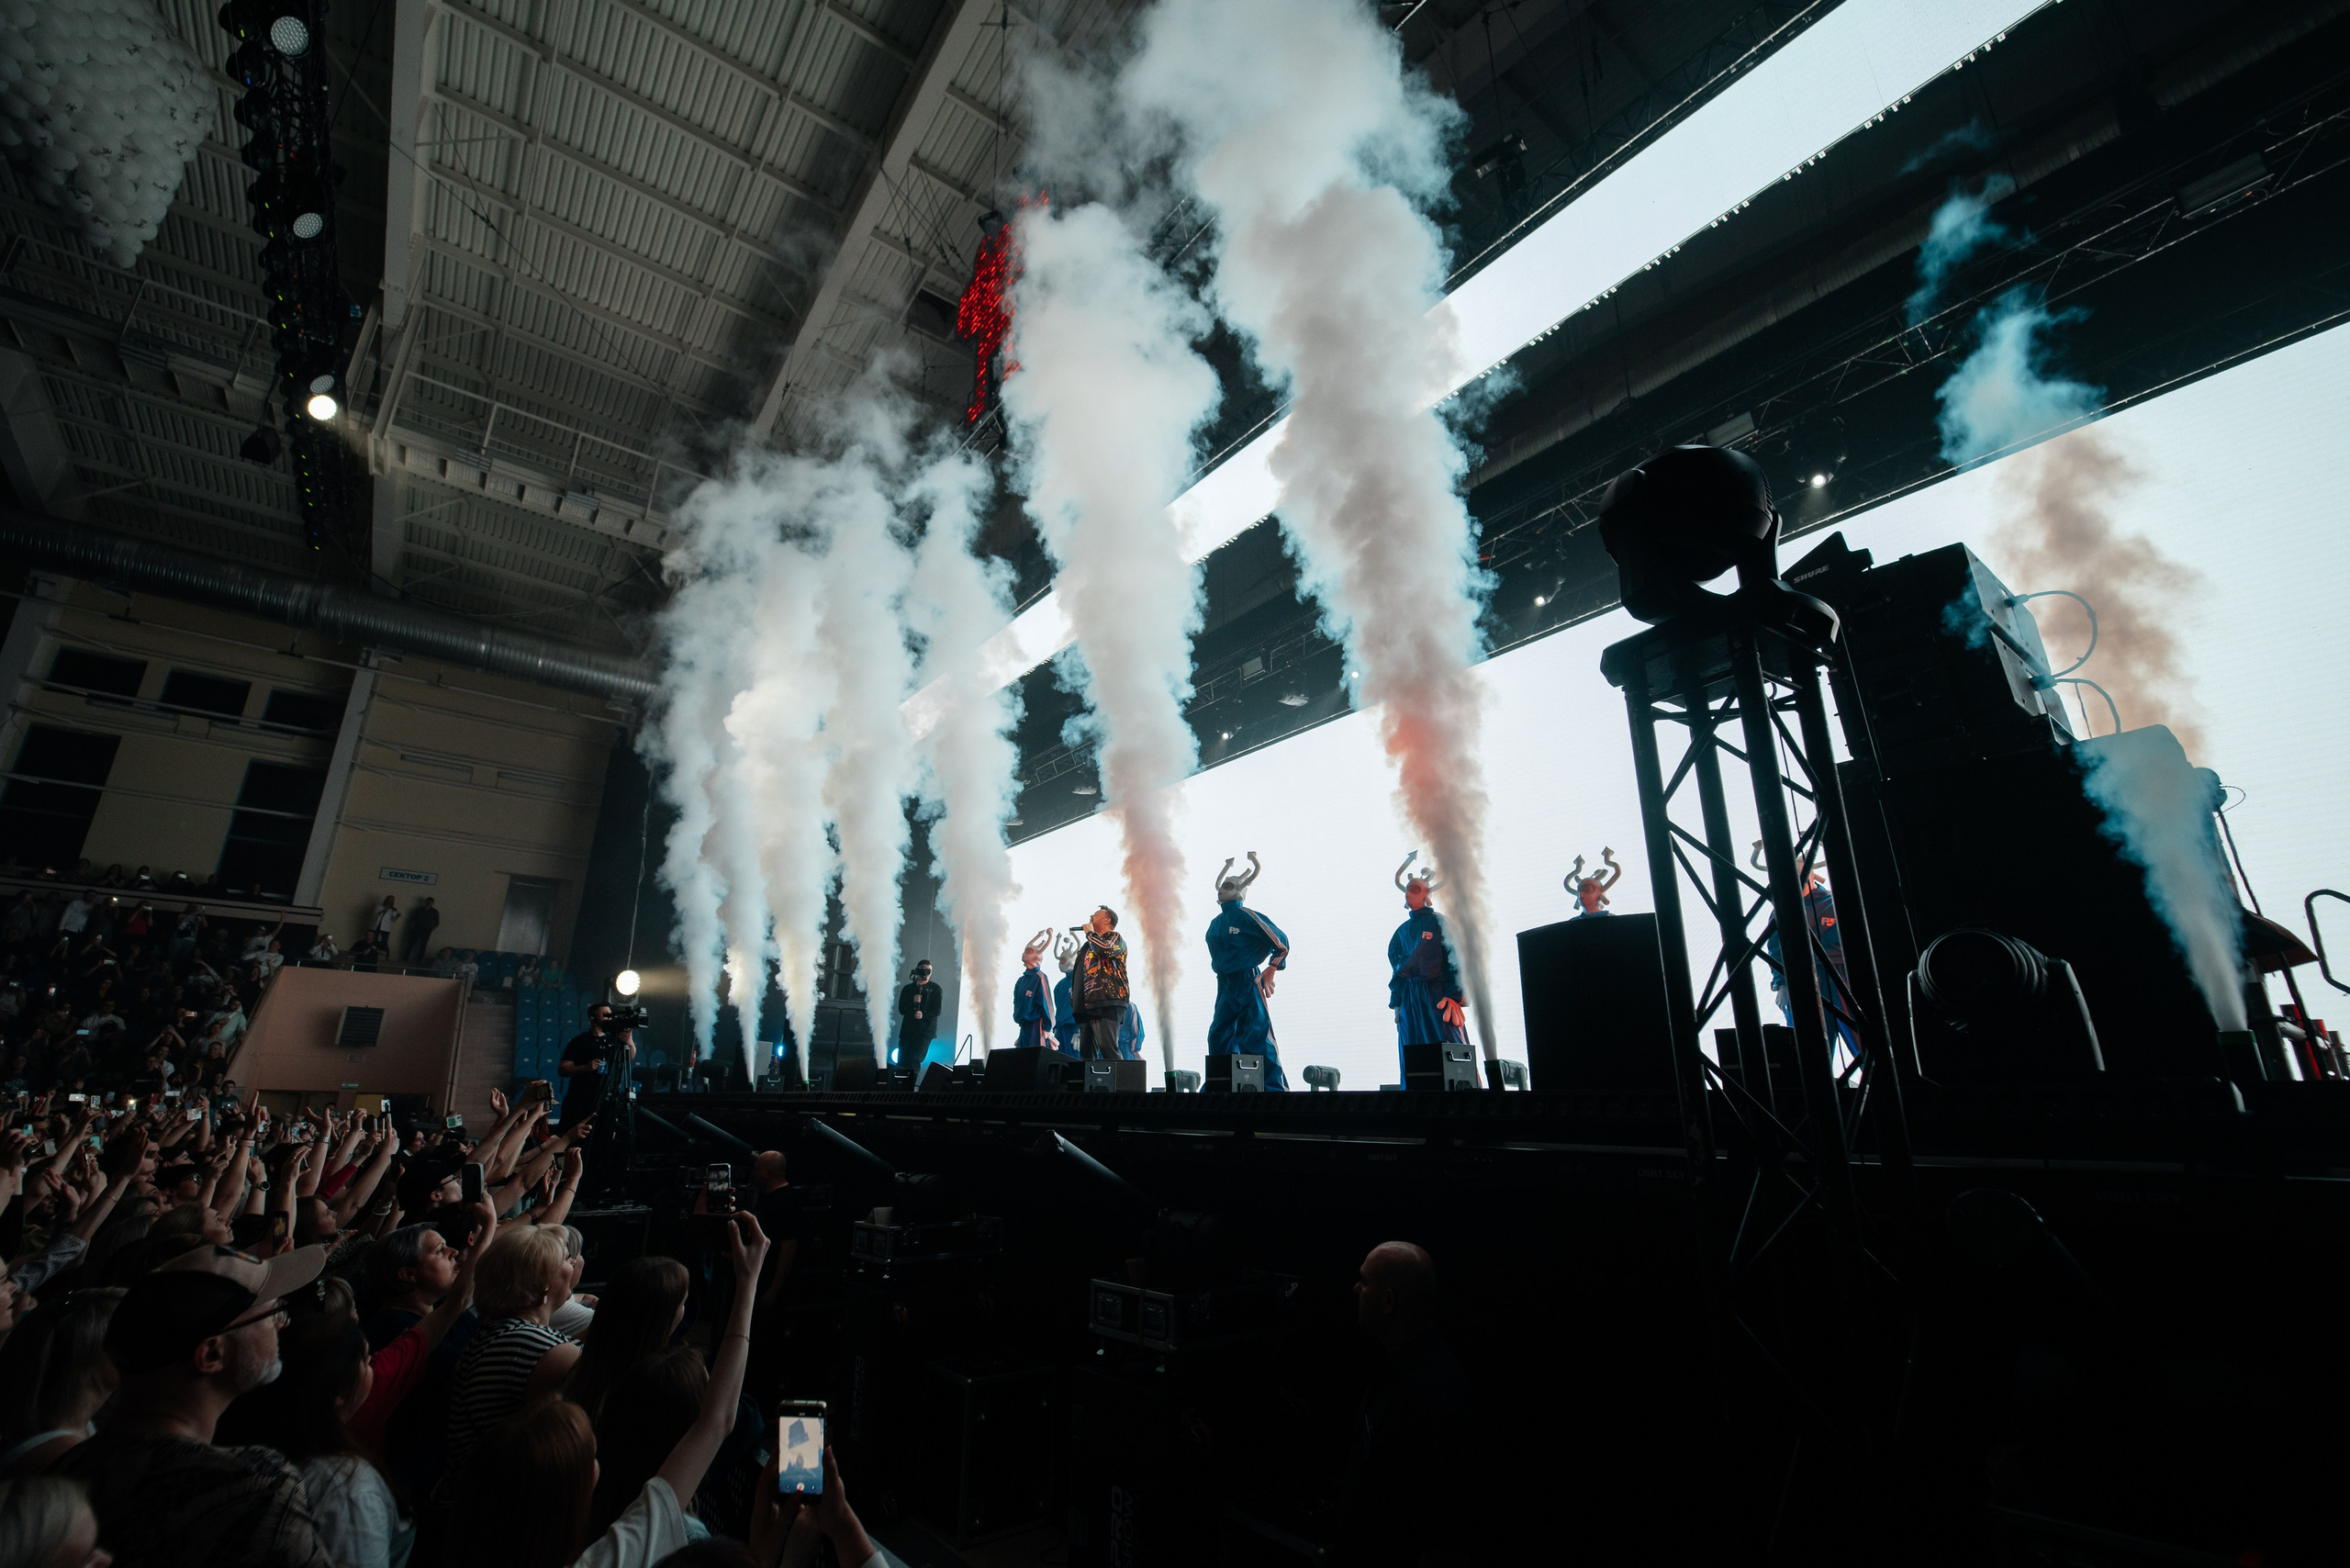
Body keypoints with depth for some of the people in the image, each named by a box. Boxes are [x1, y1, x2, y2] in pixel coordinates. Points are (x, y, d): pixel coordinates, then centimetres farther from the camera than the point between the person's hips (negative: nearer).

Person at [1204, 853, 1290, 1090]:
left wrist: (1270, 971, -9)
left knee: (1256, 1036, -10)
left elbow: (1281, 942, -9)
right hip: (1225, 986, 8)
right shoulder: (1216, 923, 14)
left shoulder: (1246, 916, -8)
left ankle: (1274, 1086, -5)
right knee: (1219, 1037, 9)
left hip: (1248, 983, -8)